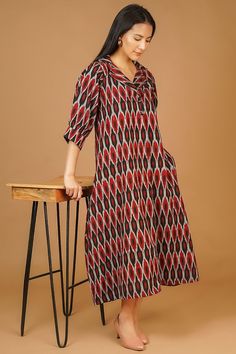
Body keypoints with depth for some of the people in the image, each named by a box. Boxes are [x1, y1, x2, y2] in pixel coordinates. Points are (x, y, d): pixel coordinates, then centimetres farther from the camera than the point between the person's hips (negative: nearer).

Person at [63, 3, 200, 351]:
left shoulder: (146, 77, 15)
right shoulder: (96, 72, -3)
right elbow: (79, 125, -6)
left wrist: (163, 162, 18)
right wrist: (69, 175, -10)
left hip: (153, 170, 6)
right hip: (117, 171, -6)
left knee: (148, 241, 5)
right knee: (130, 240, -4)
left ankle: (130, 315, 19)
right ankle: (126, 318, 14)